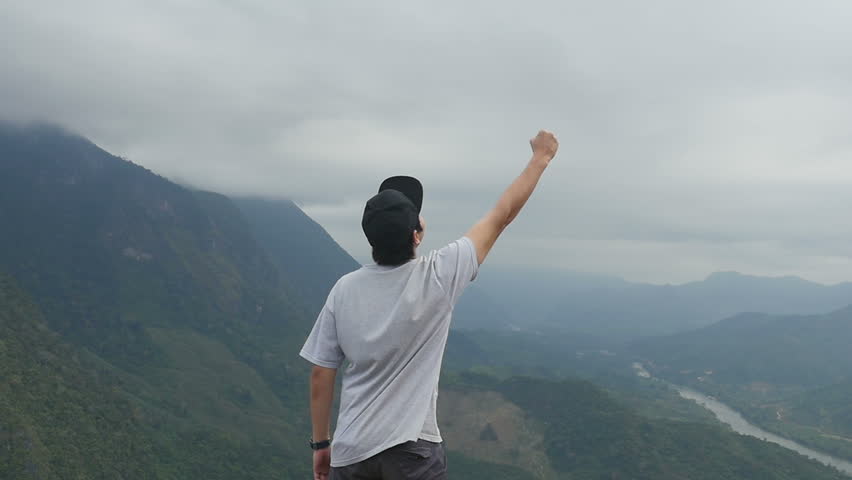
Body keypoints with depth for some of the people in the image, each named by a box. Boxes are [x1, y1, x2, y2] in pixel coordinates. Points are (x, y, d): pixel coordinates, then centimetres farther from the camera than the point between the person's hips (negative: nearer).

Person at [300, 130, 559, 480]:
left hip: (351, 451, 3)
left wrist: (321, 443, 13)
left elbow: (321, 376, 1)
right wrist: (541, 158, 10)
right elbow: (501, 216, -2)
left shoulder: (345, 290, -5)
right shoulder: (438, 277, -12)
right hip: (414, 450, -2)